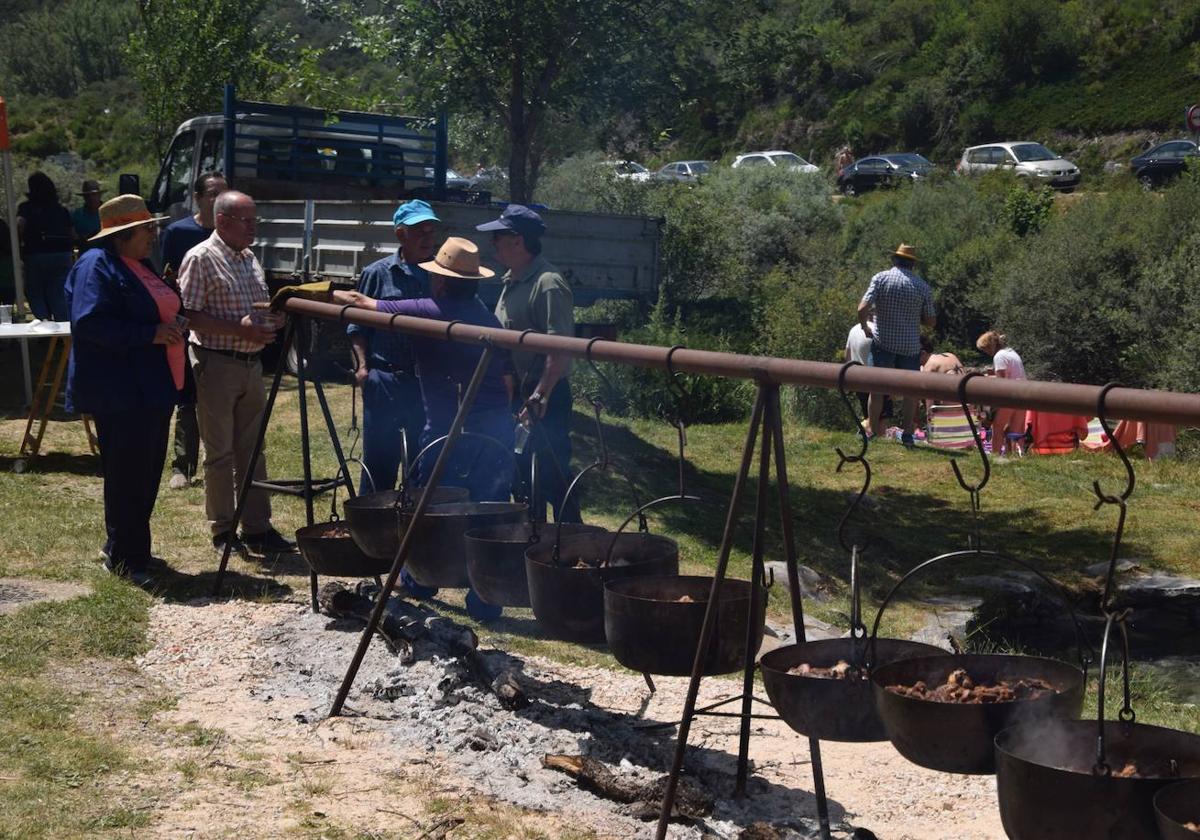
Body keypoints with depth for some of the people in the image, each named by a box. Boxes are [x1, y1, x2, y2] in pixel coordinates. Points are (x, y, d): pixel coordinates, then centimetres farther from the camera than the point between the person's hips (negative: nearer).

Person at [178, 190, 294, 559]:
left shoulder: (250, 258, 13)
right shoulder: (201, 258, -11)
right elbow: (188, 316, -17)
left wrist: (272, 321, 2)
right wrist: (239, 329, -23)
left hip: (251, 363, 8)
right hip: (217, 365, -8)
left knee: (252, 449, 10)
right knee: (219, 453, 2)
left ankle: (257, 528, 16)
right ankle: (223, 531, 12)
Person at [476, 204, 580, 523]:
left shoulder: (547, 284, -17)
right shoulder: (511, 281, 14)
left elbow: (560, 349, -24)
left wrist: (539, 397, -27)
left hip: (544, 399, -10)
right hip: (516, 395, 10)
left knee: (553, 478, -6)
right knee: (523, 475, 17)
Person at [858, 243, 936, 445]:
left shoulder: (880, 278, -6)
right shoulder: (923, 286, -1)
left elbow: (862, 309, -14)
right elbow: (931, 321, 1)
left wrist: (865, 327, 4)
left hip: (882, 343, -1)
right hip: (910, 346, 1)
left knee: (877, 389, 8)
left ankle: (874, 433, 10)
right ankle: (907, 434, 13)